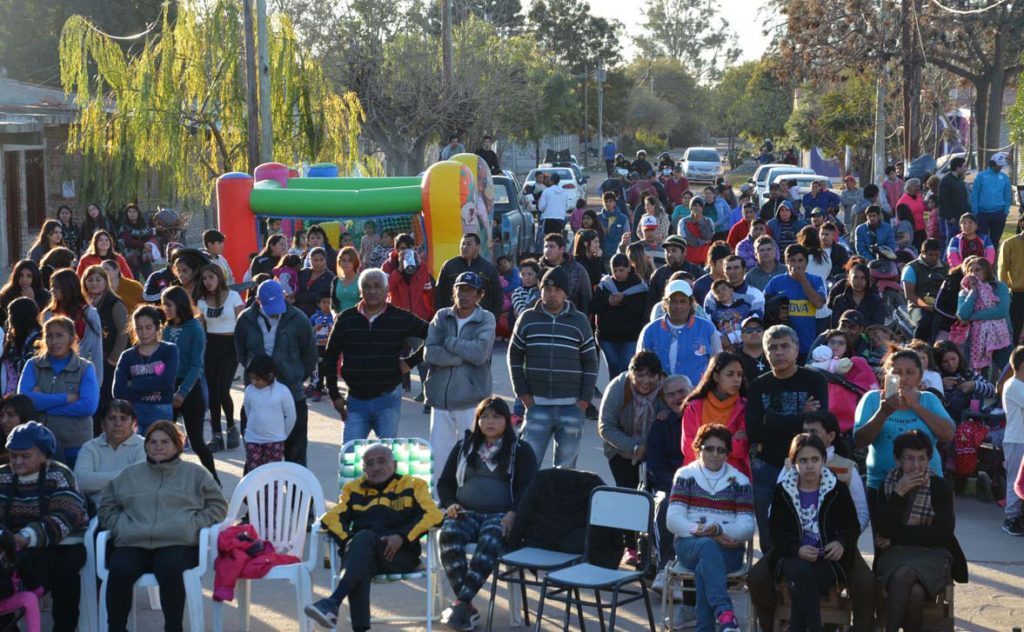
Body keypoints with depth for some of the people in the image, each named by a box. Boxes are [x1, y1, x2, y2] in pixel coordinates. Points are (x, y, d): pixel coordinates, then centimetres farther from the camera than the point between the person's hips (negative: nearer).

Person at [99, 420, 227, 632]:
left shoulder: (195, 473, 19)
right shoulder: (130, 474, 27)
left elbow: (218, 505, 16)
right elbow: (107, 507, 27)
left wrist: (193, 525, 1)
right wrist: (121, 526, 7)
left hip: (177, 543, -2)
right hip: (132, 544, 2)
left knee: (170, 571, -37)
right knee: (119, 571, -32)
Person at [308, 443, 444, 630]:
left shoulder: (413, 485, 18)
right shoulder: (353, 488, 27)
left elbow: (433, 515, 3)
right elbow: (333, 516, 14)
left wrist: (402, 537, -12)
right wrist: (348, 542, -8)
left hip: (400, 555, -2)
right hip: (362, 553, 2)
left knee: (365, 538, -34)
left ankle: (334, 601, -49)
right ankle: (360, 627, -50)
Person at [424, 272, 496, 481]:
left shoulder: (486, 320, 0)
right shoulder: (442, 317, 7)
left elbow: (480, 353, -17)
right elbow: (429, 353, -7)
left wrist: (449, 342, -8)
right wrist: (465, 356, -12)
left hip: (472, 401, -3)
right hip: (440, 398, 3)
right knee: (438, 453, 5)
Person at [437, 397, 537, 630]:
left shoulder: (520, 450, 13)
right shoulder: (463, 447, 23)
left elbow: (527, 487, 3)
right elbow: (444, 482, 23)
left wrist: (513, 513, -15)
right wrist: (450, 504, 2)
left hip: (500, 515, -2)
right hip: (465, 513, 3)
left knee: (490, 541, -38)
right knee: (448, 535, -33)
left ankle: (461, 603, -42)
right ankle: (468, 607, -36)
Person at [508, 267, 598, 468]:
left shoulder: (579, 321, 4)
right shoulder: (527, 319, 4)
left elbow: (590, 361, 6)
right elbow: (514, 356, 10)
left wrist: (585, 398, -2)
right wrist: (522, 392, 0)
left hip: (571, 406, 0)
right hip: (537, 404, 0)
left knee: (566, 465, 6)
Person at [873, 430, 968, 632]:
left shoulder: (940, 487, 4)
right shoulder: (889, 484, 10)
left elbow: (942, 534, -6)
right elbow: (882, 528, -2)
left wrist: (896, 536, -6)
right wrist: (899, 493, -11)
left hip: (932, 554, -1)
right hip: (895, 554, 1)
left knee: (916, 592, -35)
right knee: (903, 574, -36)